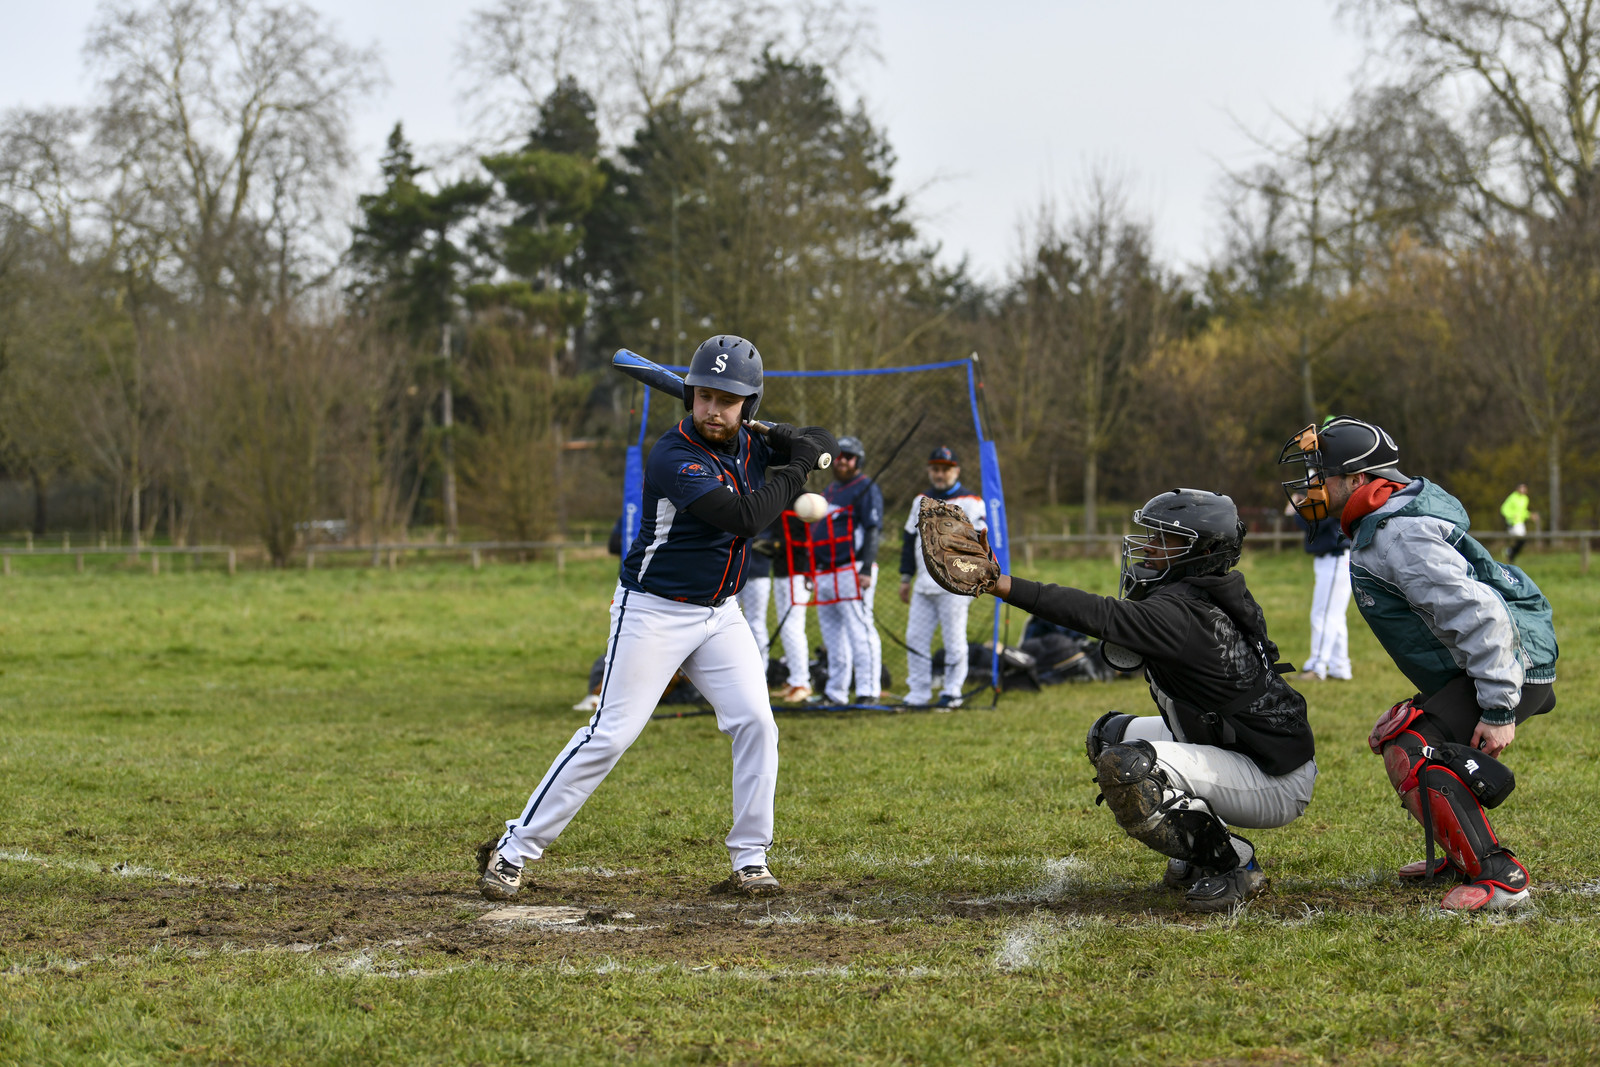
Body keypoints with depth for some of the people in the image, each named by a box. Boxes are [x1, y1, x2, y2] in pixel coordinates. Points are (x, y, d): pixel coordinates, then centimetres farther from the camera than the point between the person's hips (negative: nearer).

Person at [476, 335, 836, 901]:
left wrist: (784, 439, -7)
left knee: (755, 723, -6)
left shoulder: (749, 445, 1)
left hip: (720, 614, 7)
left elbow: (825, 444, 15)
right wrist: (793, 473, -17)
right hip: (654, 612, -6)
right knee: (610, 735, -8)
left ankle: (749, 860, 4)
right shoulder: (675, 457, -23)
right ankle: (514, 850, 0)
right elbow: (743, 517, -30)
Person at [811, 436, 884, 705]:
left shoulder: (866, 489, -4)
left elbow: (872, 532, -12)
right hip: (825, 574, 9)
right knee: (832, 633, 11)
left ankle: (867, 691, -17)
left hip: (852, 570, -9)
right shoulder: (829, 491, 23)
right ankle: (835, 692, 17)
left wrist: (866, 570, -21)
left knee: (859, 629, -14)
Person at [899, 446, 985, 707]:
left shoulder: (970, 502, 0)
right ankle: (918, 694, 8)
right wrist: (905, 577, 19)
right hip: (924, 585, 6)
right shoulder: (921, 501, 18)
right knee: (915, 639, 3)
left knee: (954, 641, -2)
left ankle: (952, 693, 5)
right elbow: (910, 540, 22)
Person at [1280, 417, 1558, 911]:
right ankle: (1464, 857, 27)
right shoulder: (1380, 528, 13)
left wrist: (1498, 710, -27)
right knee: (1393, 735, 20)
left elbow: (1479, 615, -27)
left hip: (1511, 665, -11)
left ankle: (1500, 875, -24)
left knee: (1413, 753, -21)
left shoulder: (1400, 535, -21)